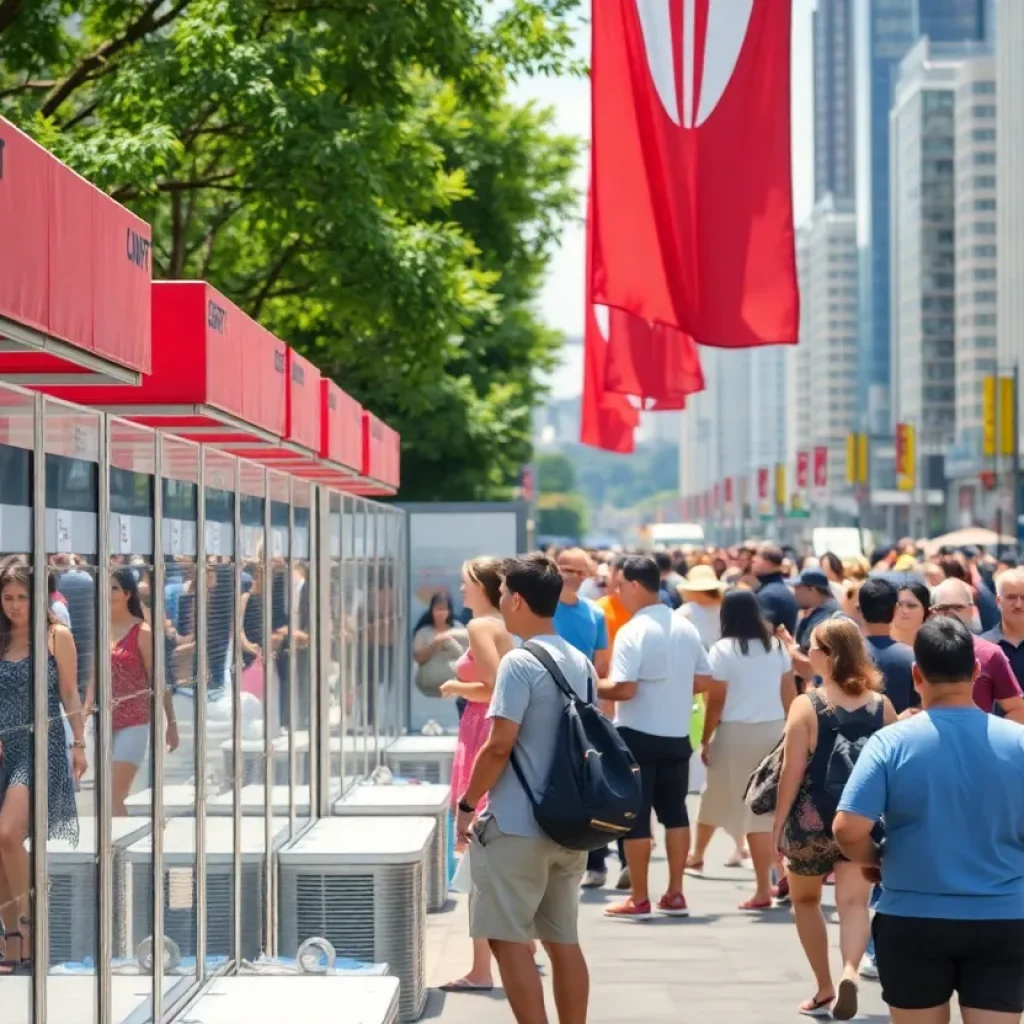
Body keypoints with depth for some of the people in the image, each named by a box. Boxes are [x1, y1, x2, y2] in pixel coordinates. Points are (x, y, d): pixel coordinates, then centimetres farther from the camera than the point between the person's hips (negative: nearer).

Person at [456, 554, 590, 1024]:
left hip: (517, 825, -8)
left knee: (508, 939, -1)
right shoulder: (581, 663, 10)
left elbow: (499, 746, -17)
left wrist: (467, 804, -6)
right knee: (563, 939, 12)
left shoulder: (519, 663, -14)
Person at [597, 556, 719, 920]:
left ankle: (639, 899, 5)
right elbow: (704, 681, 11)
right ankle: (675, 894, 16)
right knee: (675, 813, 13)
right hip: (677, 736, 7)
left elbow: (624, 689, -22)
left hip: (638, 736, -7)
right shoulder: (686, 628, 7)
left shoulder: (633, 631, -15)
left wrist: (595, 687, -5)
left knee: (635, 816, 1)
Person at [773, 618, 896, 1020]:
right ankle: (850, 973, -31)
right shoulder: (882, 706, 1)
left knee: (805, 900, 19)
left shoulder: (807, 705, -10)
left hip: (813, 821, -2)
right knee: (853, 903, -3)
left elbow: (792, 773, -11)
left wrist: (778, 824, -3)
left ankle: (824, 990, 23)